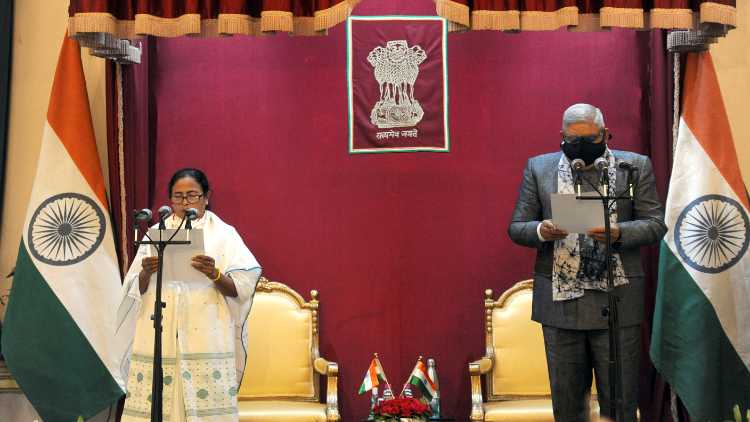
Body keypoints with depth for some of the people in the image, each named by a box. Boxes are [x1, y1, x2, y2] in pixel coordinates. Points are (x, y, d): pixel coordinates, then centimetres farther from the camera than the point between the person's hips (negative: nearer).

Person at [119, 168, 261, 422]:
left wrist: (214, 275, -19)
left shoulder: (223, 234, 6)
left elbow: (239, 289, -1)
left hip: (207, 341, -2)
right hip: (160, 339, 2)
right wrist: (146, 273, -10)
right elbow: (136, 290, 10)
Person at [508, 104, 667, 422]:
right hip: (560, 301, 1)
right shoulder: (538, 168, 7)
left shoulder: (636, 166, 4)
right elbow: (516, 228, 7)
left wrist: (619, 233, -18)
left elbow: (655, 224, 2)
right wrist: (541, 230, -16)